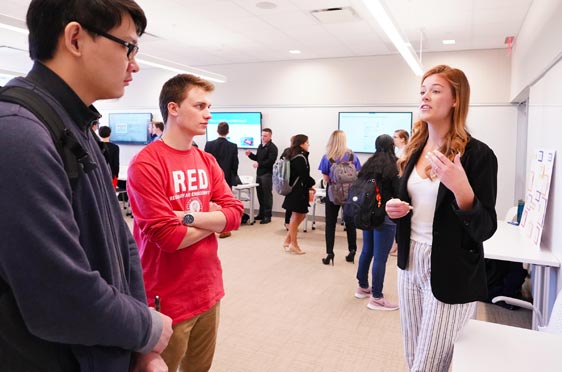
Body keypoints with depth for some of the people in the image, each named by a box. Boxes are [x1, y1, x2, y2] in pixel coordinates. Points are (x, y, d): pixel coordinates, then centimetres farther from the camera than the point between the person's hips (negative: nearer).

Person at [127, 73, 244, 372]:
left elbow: (235, 213, -3)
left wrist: (189, 216, -18)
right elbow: (167, 236, -23)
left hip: (209, 290, 7)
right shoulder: (146, 164, -17)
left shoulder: (208, 161, 5)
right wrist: (213, 218, -8)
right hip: (169, 300, -6)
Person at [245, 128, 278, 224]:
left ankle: (267, 216, 3)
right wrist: (250, 155, 6)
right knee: (260, 194, 12)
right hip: (259, 173, 8)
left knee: (267, 195, -3)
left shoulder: (272, 147, -9)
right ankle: (261, 213, 23)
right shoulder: (260, 146, 16)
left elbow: (271, 161, -19)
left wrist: (259, 164, -19)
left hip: (267, 174, -8)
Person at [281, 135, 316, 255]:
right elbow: (304, 176, -20)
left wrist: (308, 185, 7)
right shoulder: (300, 158, -18)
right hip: (299, 191, -10)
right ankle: (293, 244, 14)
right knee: (296, 216, 2)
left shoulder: (293, 156, 11)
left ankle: (288, 240, 21)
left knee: (301, 215, 17)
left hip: (295, 189, 10)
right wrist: (312, 183, -2)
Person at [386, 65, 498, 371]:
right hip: (410, 264, 6)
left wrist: (461, 187, -33)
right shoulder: (415, 150, 4)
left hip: (451, 275, -6)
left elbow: (484, 230, -16)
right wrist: (394, 208, -5)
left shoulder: (478, 155, -14)